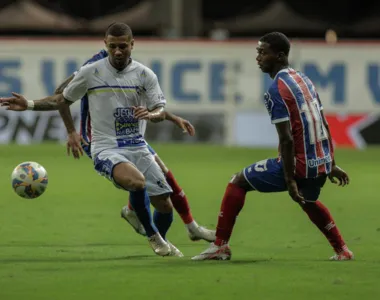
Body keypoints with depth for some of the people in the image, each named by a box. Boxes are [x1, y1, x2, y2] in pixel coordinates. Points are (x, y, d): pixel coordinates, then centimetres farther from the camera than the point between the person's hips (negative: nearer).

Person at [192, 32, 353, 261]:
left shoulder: (276, 90, -14)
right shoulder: (304, 79, 12)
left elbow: (287, 140, -19)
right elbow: (324, 126, 17)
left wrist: (290, 181, -18)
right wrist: (331, 165, 23)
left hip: (299, 165, -8)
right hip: (321, 163, 8)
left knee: (238, 182, 6)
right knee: (308, 201, 38)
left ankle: (220, 245, 4)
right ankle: (342, 250, 37)